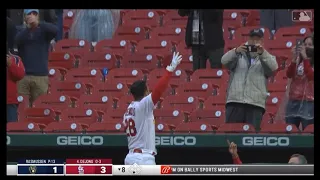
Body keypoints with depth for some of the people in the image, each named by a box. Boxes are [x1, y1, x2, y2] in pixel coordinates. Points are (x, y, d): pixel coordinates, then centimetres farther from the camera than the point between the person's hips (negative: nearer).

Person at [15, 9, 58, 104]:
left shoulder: (44, 32, 7)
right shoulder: (22, 33, 11)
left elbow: (55, 30, -14)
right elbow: (17, 41, -12)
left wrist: (38, 23, -25)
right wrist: (28, 27, -24)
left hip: (41, 76, -1)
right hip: (23, 76, 1)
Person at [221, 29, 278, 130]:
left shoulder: (265, 58, 18)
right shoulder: (239, 55, 19)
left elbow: (273, 67, -2)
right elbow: (224, 61, 1)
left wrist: (262, 53, -19)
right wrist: (236, 51, -18)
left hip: (256, 104, 0)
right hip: (235, 101, 0)